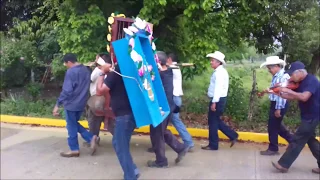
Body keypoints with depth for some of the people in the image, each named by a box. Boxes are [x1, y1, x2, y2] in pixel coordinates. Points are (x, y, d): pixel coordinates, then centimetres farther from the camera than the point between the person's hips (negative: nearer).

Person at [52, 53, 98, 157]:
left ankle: (74, 149, 15)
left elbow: (66, 91, -21)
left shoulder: (71, 72, -17)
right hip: (81, 103, 8)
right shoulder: (85, 70, 8)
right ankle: (91, 138, 10)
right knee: (74, 124, 21)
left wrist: (57, 105, -17)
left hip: (71, 104, -8)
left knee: (71, 127, 5)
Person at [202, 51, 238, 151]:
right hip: (220, 99, 10)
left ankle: (213, 145, 11)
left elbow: (218, 88, -24)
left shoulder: (219, 72, -17)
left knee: (213, 122, 0)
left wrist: (214, 102, -25)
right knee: (216, 121, 17)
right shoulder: (221, 71, 15)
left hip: (217, 99, -10)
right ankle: (233, 136, 21)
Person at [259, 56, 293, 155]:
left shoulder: (282, 76, -22)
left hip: (279, 105, -10)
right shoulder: (277, 76, 9)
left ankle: (273, 149, 17)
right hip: (275, 104, 10)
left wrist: (278, 109, -23)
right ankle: (292, 140, 34)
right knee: (277, 125, 21)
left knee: (273, 127, 3)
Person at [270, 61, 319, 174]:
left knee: (297, 140, -5)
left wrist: (288, 90, -28)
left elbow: (304, 97, -36)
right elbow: (293, 97, 9)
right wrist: (278, 93, -3)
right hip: (309, 116, 10)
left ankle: (283, 165, 2)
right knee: (310, 140, 18)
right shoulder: (301, 83, 8)